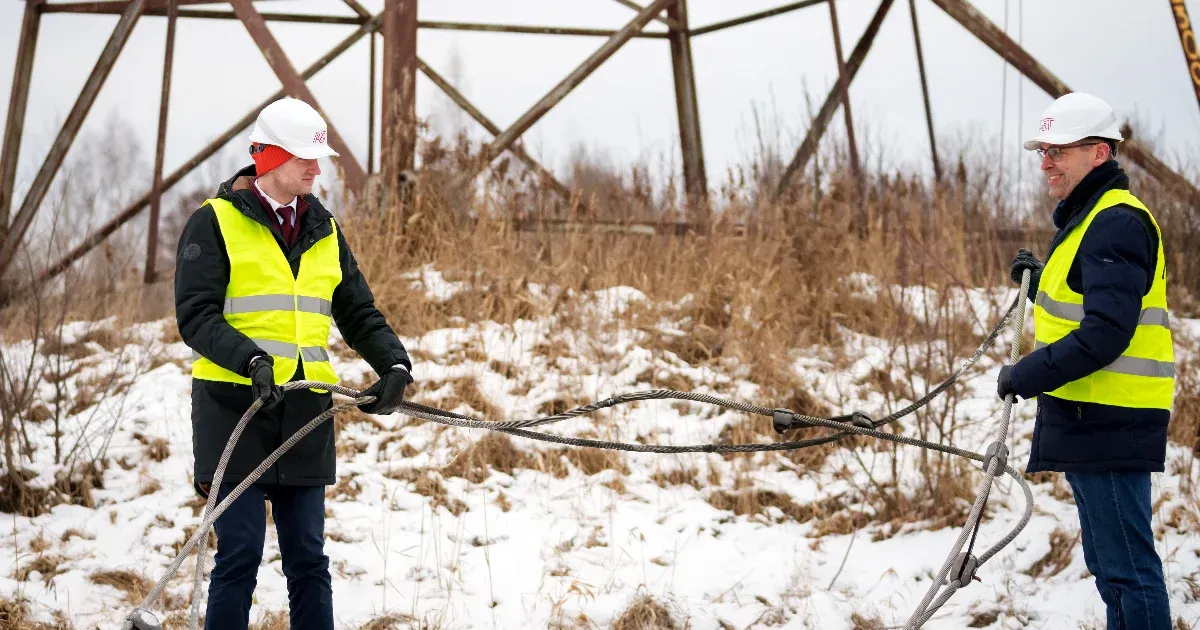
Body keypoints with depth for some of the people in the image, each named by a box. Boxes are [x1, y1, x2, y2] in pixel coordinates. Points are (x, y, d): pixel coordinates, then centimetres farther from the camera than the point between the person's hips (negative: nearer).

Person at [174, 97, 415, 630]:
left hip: (305, 413, 5)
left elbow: (359, 314, 15)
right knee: (240, 554, -5)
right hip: (236, 408, -5)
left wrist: (395, 365, -3)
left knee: (308, 557, 7)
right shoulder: (215, 222, -2)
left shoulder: (324, 231, 16)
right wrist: (251, 359, -27)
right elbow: (196, 316, -10)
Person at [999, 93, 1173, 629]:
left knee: (1126, 567, -7)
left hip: (1109, 425, -11)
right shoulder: (1085, 219, 18)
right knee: (1109, 566, 18)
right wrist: (1040, 281, 10)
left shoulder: (1116, 222, -16)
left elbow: (1106, 334, -24)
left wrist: (1028, 375, -18)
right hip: (1089, 423, 11)